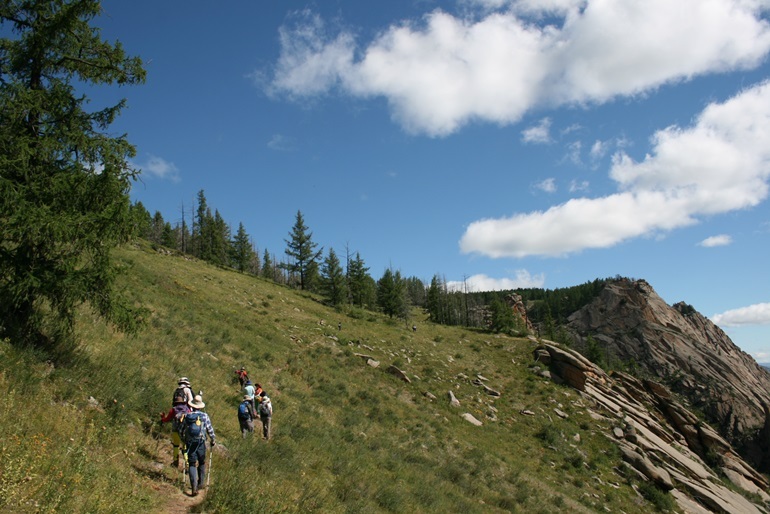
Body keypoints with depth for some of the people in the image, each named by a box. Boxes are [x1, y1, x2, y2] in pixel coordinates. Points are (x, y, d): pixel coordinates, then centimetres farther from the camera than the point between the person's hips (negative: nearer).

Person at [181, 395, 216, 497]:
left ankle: (194, 487, -10)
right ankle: (201, 483, 27)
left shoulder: (186, 416, 1)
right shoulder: (204, 416, -4)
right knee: (202, 463, 19)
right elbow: (210, 430, -2)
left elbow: (182, 431, 9)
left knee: (192, 465, 3)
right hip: (201, 443, 0)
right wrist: (213, 442, 11)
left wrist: (184, 441, 25)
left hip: (190, 443, 0)